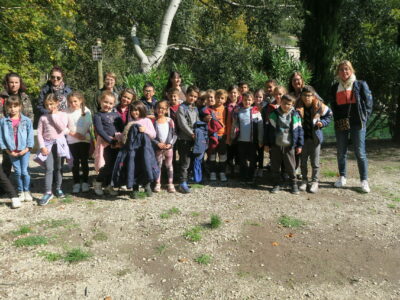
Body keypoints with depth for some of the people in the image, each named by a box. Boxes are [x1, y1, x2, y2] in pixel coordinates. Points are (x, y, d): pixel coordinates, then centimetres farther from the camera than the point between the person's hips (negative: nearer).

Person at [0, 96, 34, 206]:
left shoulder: (26, 120, -2)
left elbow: (30, 136, -1)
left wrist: (26, 149, -8)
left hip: (24, 150, -1)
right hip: (11, 152, 1)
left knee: (24, 171, 0)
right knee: (17, 172, 7)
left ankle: (27, 191, 16)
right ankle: (20, 192, 20)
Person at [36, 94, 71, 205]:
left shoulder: (63, 114, 2)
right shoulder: (43, 117, 5)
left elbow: (62, 128, -13)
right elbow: (39, 133, 3)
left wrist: (54, 115, -10)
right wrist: (42, 146, -7)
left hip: (59, 143, 0)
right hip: (48, 144, 0)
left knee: (59, 168, 9)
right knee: (49, 169, -7)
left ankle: (58, 189, 23)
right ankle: (48, 192, -4)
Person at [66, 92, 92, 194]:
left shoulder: (86, 111, 0)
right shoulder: (67, 112, -3)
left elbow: (90, 125, 4)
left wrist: (87, 135, -4)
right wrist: (74, 134, -14)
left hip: (85, 140, 0)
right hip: (72, 141, 0)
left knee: (84, 162, 6)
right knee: (75, 163, 6)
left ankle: (85, 182, 17)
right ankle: (76, 183, 15)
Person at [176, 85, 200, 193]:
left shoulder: (195, 108, 16)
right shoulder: (181, 107, -6)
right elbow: (182, 124, -14)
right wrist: (192, 134, -15)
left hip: (193, 138, 7)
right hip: (184, 138, -7)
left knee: (189, 160, 12)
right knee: (185, 161, -6)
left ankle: (186, 180, 22)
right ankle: (183, 183, -1)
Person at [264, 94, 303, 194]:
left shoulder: (295, 115, 1)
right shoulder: (273, 114, 2)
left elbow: (299, 130, 4)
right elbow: (268, 129, 4)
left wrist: (299, 145, 2)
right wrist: (266, 144, 3)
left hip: (289, 146, -1)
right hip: (275, 145, 1)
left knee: (291, 167, 4)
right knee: (275, 166, 9)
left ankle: (294, 184, 20)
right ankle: (277, 184, 23)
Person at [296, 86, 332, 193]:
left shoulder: (319, 106, -9)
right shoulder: (298, 107, -6)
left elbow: (329, 115, 6)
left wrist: (322, 123, -10)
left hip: (315, 137, -2)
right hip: (303, 137, 2)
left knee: (315, 162, 6)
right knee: (303, 161, 12)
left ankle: (315, 182, 19)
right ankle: (304, 180, 26)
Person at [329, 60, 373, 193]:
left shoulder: (360, 85, 2)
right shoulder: (335, 88, 11)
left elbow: (368, 103, 0)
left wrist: (363, 119, -6)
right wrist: (338, 120, 5)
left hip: (357, 123, -3)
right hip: (340, 124, 3)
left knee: (360, 152, -2)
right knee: (341, 152, 8)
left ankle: (364, 181, 6)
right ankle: (342, 177, 22)